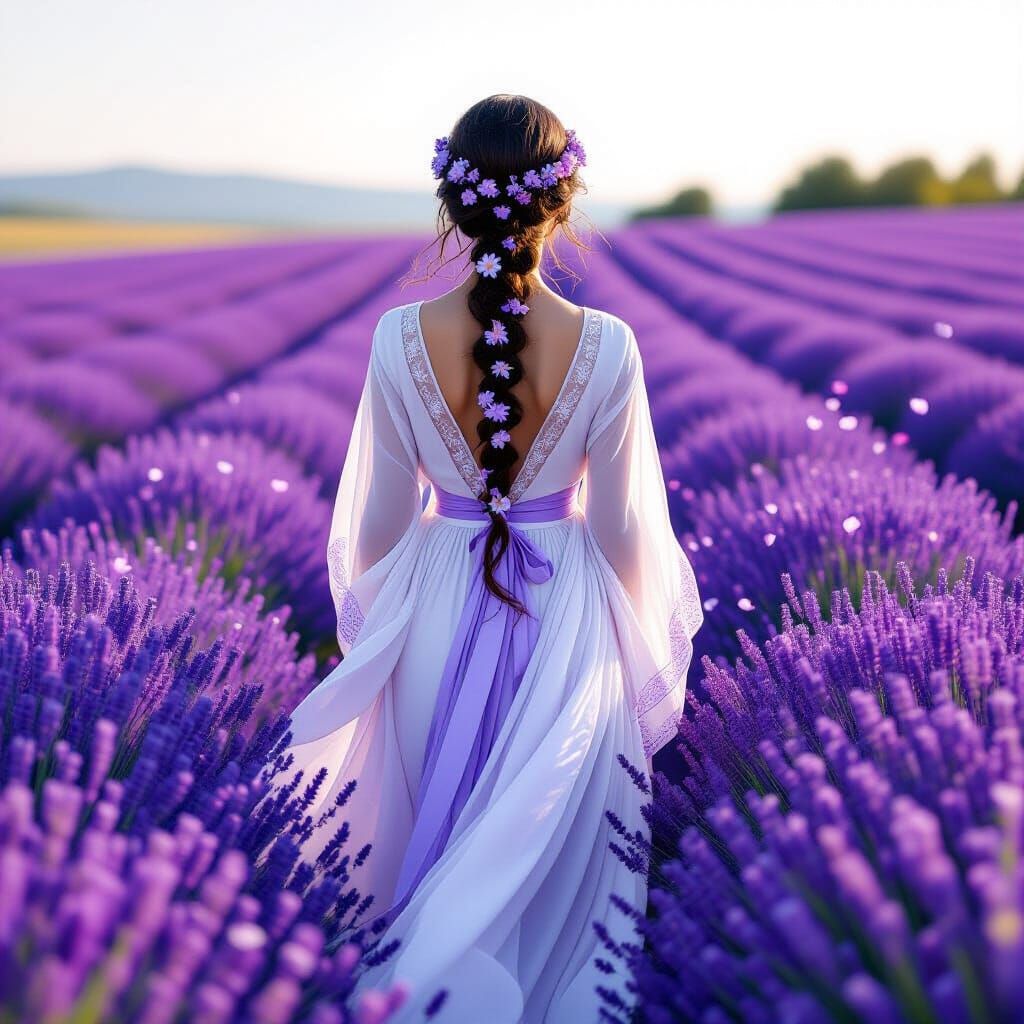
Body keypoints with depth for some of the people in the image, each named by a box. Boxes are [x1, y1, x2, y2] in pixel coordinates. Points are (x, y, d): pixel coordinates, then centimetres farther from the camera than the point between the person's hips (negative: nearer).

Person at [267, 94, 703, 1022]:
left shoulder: (401, 339, -15)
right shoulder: (606, 347, -18)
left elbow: (378, 519, -5)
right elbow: (622, 529, -8)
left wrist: (376, 619, 13)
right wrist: (625, 635, 10)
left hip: (437, 605, 1)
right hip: (564, 611, -1)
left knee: (430, 833, 23)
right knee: (548, 837, 20)